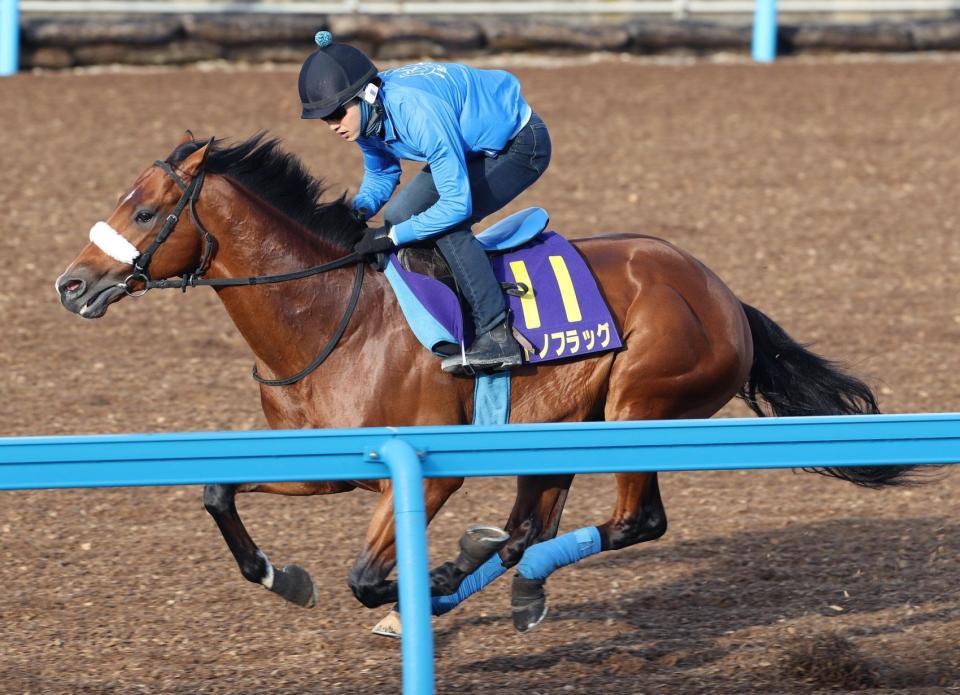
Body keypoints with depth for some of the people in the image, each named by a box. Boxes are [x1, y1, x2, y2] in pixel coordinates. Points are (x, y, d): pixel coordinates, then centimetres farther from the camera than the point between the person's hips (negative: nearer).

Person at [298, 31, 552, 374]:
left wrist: (394, 236, -32)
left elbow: (457, 203, -36)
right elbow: (381, 175, 6)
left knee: (447, 223, -25)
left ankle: (497, 338, -22)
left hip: (520, 145, -9)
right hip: (475, 146, 9)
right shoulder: (365, 114, -13)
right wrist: (361, 209, -15)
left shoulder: (418, 112, -39)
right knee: (398, 216, 3)